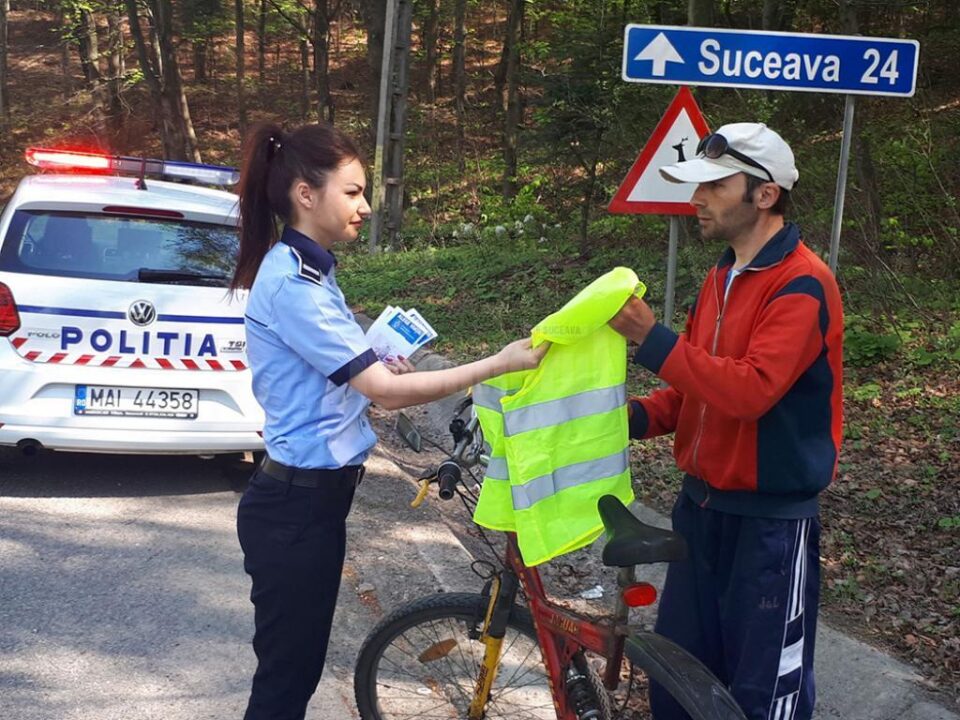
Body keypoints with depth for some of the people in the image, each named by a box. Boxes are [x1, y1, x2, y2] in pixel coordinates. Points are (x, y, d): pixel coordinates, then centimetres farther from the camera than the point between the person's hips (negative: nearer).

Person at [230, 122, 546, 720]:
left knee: (299, 668, 18)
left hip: (312, 496, 10)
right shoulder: (292, 283, -21)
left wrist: (384, 372, 2)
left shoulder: (306, 268, 11)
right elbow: (385, 390, -24)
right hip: (295, 506, -10)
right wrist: (498, 364, -21)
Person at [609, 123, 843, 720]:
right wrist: (638, 416, -2)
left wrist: (652, 339, -29)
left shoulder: (802, 285, -17)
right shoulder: (722, 278, 11)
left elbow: (749, 391, -29)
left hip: (771, 518, -8)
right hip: (703, 503, 8)